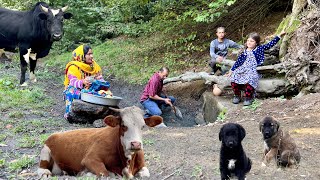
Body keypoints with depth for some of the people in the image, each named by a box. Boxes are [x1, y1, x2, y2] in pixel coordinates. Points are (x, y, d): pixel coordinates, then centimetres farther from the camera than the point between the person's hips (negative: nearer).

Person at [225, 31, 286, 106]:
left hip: (252, 71, -3)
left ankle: (248, 98, -9)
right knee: (234, 79, -22)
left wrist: (279, 35, 4)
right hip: (242, 70, 3)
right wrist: (231, 71, 15)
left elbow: (270, 44, 7)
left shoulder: (259, 49, 6)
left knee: (249, 81, -34)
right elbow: (238, 62, 15)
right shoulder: (245, 52, 11)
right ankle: (237, 96, 3)